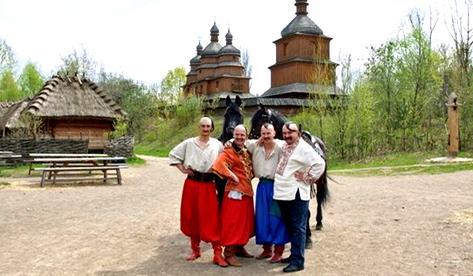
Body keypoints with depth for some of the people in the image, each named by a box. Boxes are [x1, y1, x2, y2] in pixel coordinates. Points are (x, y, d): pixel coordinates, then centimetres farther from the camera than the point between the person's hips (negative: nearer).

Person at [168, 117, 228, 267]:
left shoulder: (217, 144, 3)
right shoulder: (189, 143, 3)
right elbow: (173, 154, 10)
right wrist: (183, 170, 2)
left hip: (209, 185, -1)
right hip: (192, 184, 1)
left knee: (212, 220, -4)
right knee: (191, 217, 9)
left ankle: (217, 254, 0)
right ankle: (195, 250, 24)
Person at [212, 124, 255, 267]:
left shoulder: (247, 151, 12)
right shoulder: (229, 151, -13)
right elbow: (219, 163, -31)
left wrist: (251, 176, 9)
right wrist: (231, 175, -23)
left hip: (247, 190, 8)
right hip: (234, 191, -8)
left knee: (245, 221, 17)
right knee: (232, 222, -3)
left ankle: (239, 248, 33)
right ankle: (229, 253, 5)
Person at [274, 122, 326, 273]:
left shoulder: (303, 148, -13)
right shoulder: (283, 146, 12)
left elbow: (319, 163, -22)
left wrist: (308, 178, -16)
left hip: (296, 194, -8)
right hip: (282, 193, 8)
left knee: (297, 228, -2)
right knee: (289, 226, 17)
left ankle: (298, 261, 3)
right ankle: (294, 254, 30)